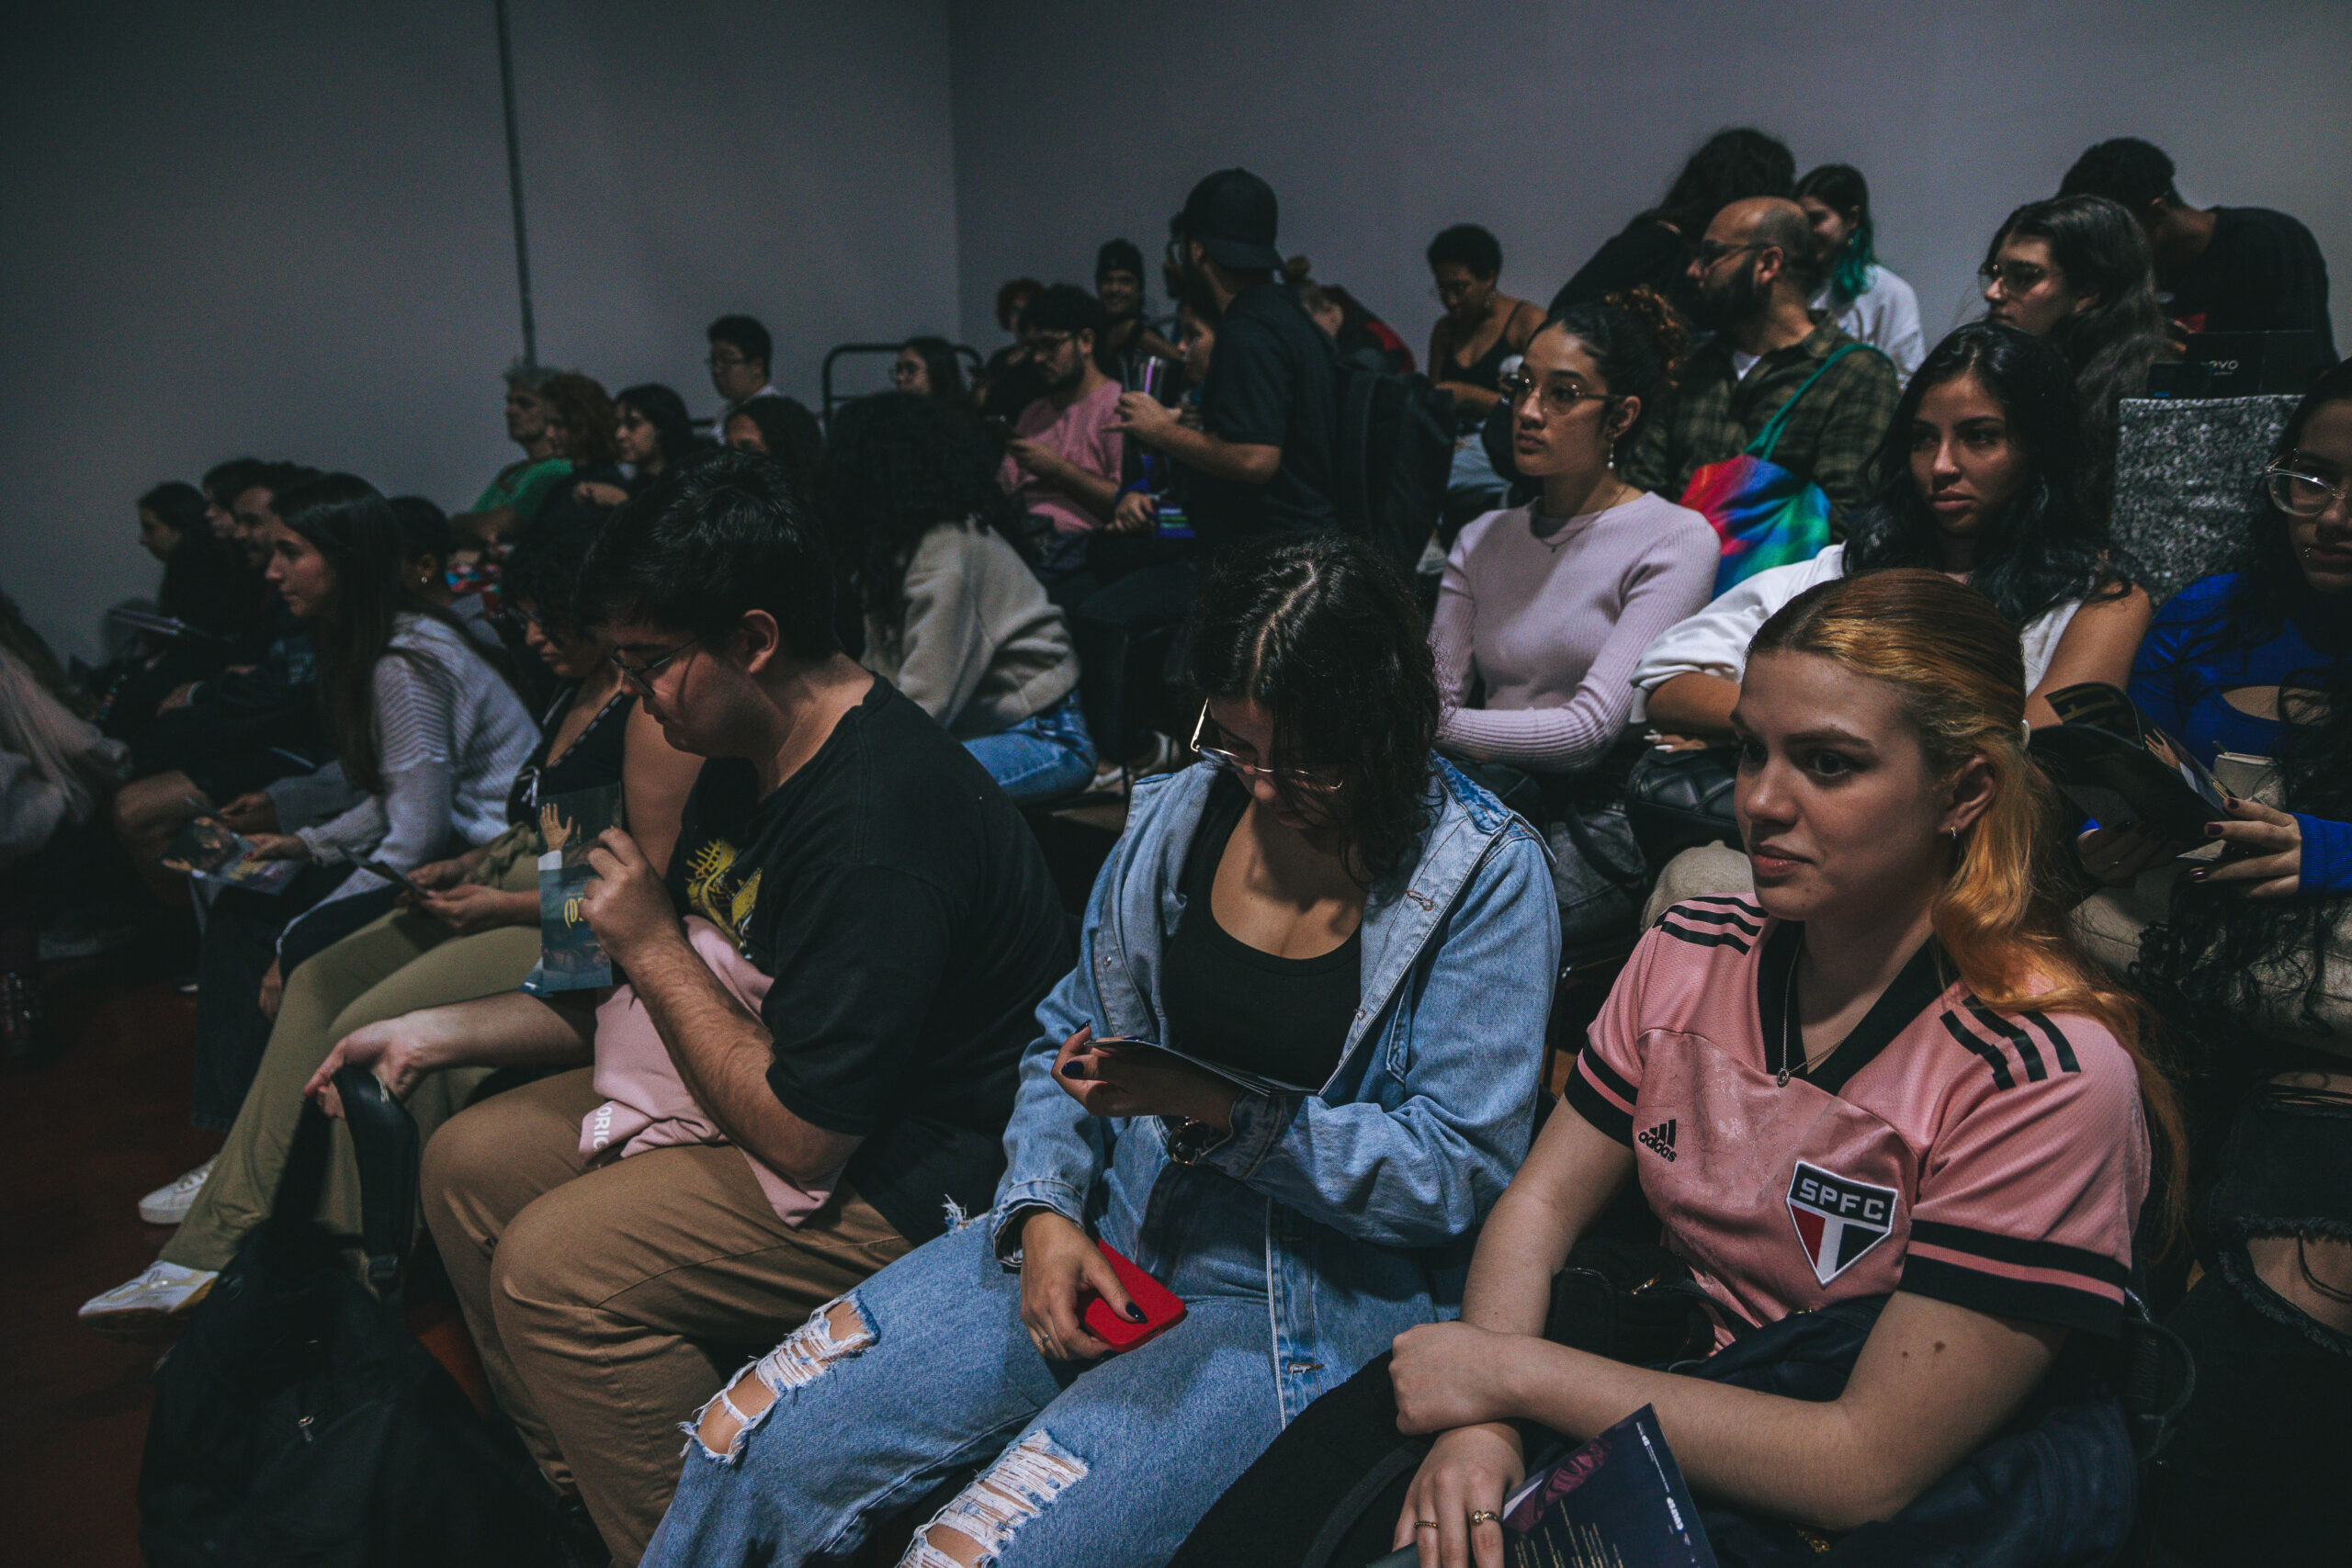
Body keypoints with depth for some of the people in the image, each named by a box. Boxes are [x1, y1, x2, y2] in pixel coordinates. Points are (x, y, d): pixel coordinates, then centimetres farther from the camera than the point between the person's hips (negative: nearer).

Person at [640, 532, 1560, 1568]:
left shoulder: (1487, 878, -12)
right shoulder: (1180, 813, 2)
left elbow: (1456, 1167, -14)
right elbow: (1068, 1042, 11)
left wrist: (1219, 1110, -23)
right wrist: (1044, 1207, -7)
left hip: (1313, 1300, -4)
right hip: (1105, 1234, 5)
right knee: (750, 1443, -5)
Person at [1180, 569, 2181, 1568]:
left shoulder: (2049, 1072, -21)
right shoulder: (1689, 956, -2)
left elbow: (1869, 1468, -22)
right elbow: (1541, 1202, 2)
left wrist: (1510, 1369, -21)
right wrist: (1481, 1421, -18)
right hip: (1658, 1391, 6)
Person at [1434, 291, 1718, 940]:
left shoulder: (1676, 540, -2)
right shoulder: (1482, 540, 17)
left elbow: (1592, 726, -12)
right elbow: (1439, 693, 7)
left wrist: (1438, 726, -18)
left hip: (1594, 822, -4)